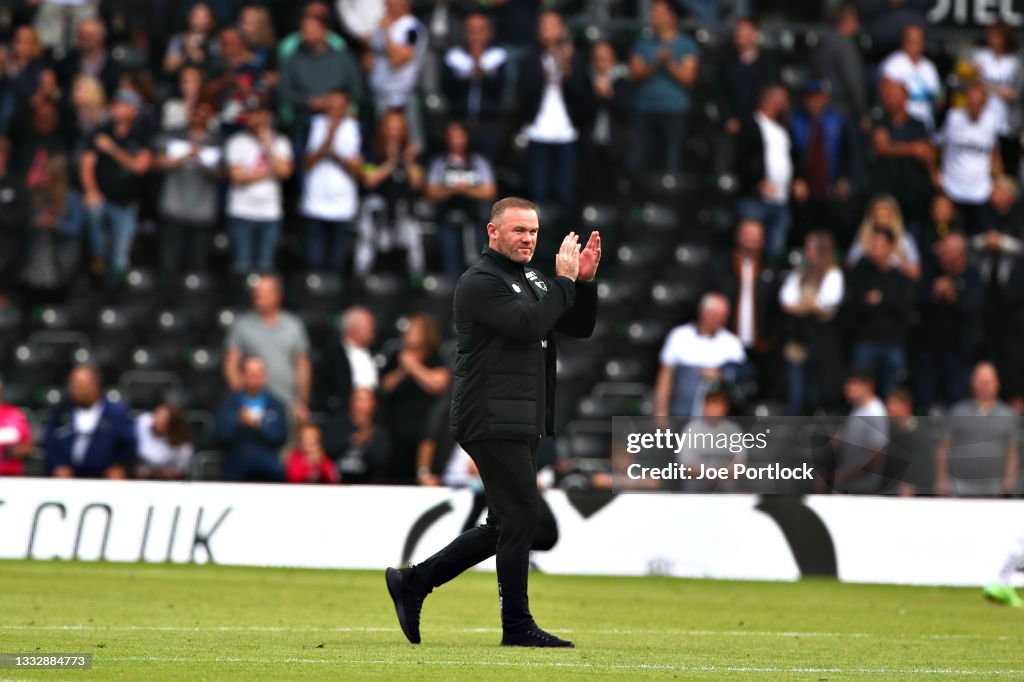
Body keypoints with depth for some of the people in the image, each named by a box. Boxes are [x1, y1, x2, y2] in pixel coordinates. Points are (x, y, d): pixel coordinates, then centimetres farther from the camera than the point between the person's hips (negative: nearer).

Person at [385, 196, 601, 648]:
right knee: (520, 519, -8)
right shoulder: (480, 283, -9)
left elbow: (579, 327, 17)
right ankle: (517, 625, -1)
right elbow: (528, 324, -23)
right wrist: (564, 280, -15)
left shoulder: (532, 280, 19)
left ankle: (413, 582, 18)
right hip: (493, 422, -10)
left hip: (522, 424, 10)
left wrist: (585, 280, 2)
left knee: (506, 526, 12)